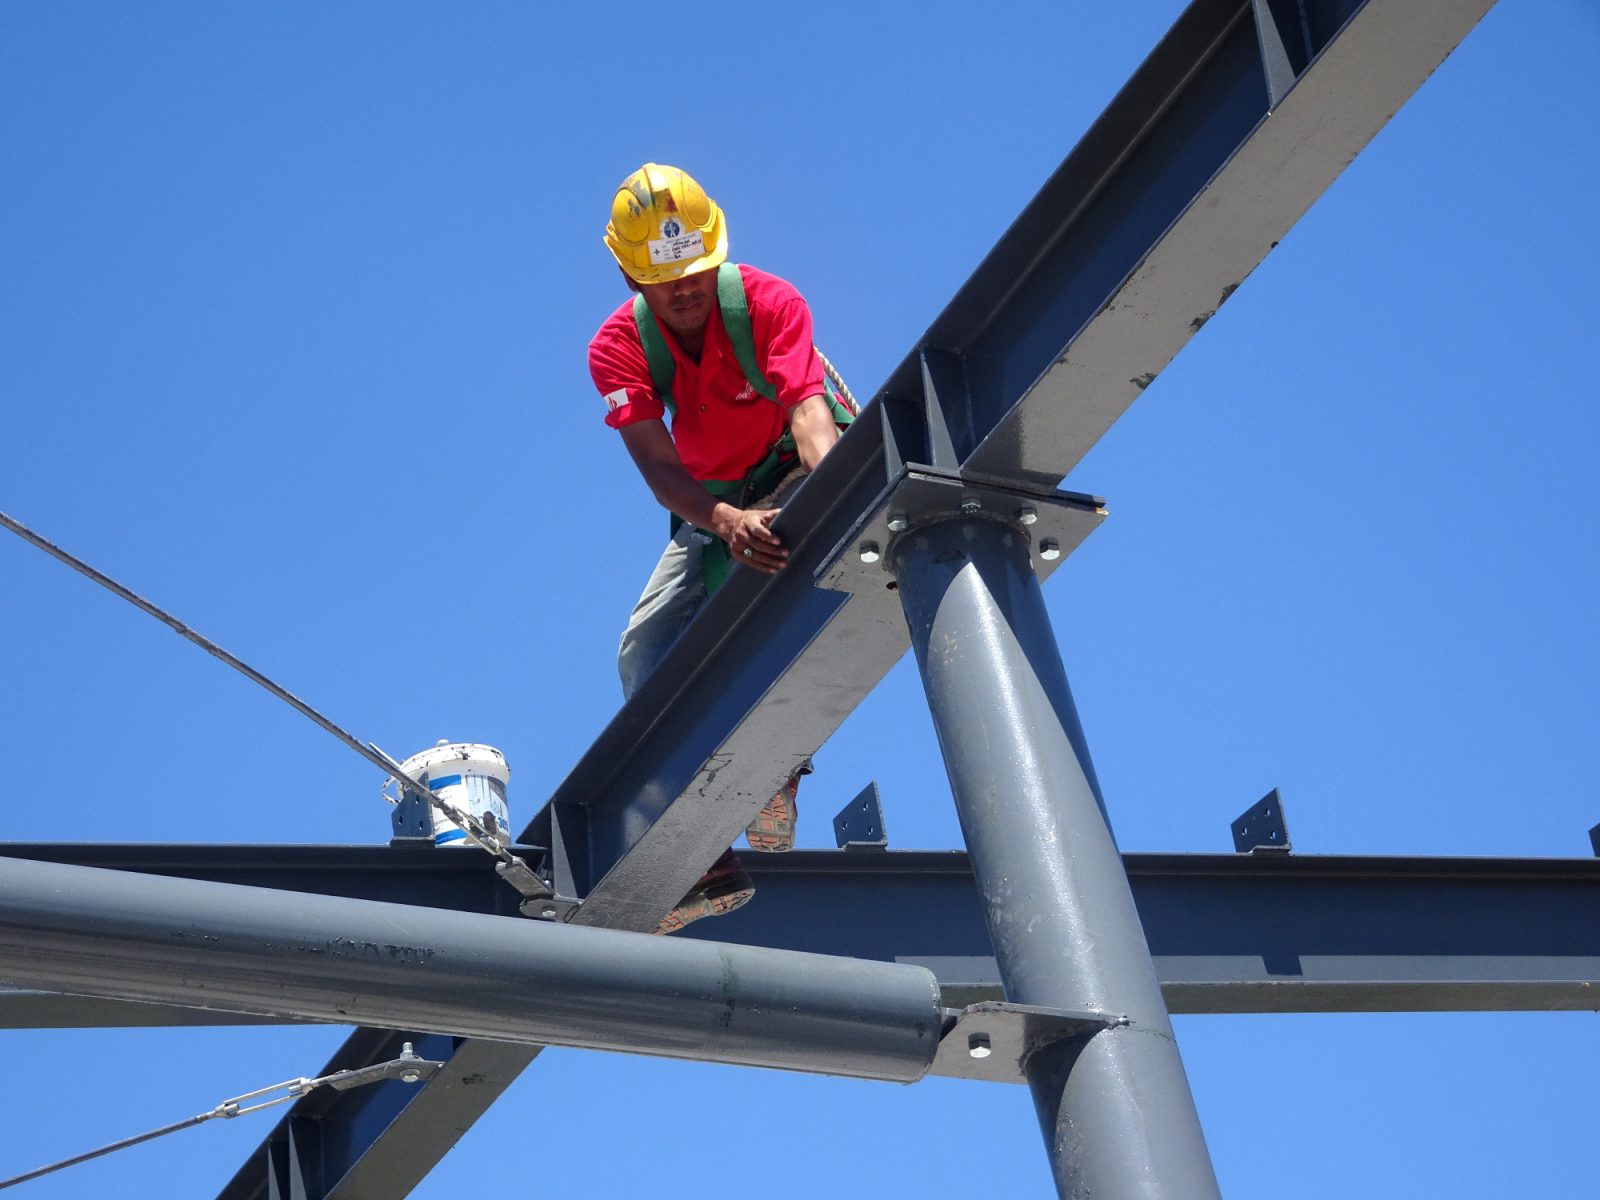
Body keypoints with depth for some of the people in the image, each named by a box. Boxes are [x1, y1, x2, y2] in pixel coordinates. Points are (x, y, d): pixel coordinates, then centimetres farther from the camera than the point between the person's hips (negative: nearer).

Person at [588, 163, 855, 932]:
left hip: (802, 473, -4)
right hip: (713, 504, 4)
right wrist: (725, 521, -52)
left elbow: (809, 412, -39)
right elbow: (657, 466, -31)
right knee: (646, 651, -8)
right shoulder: (617, 348, -18)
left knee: (749, 567, -36)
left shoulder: (769, 304, -25)